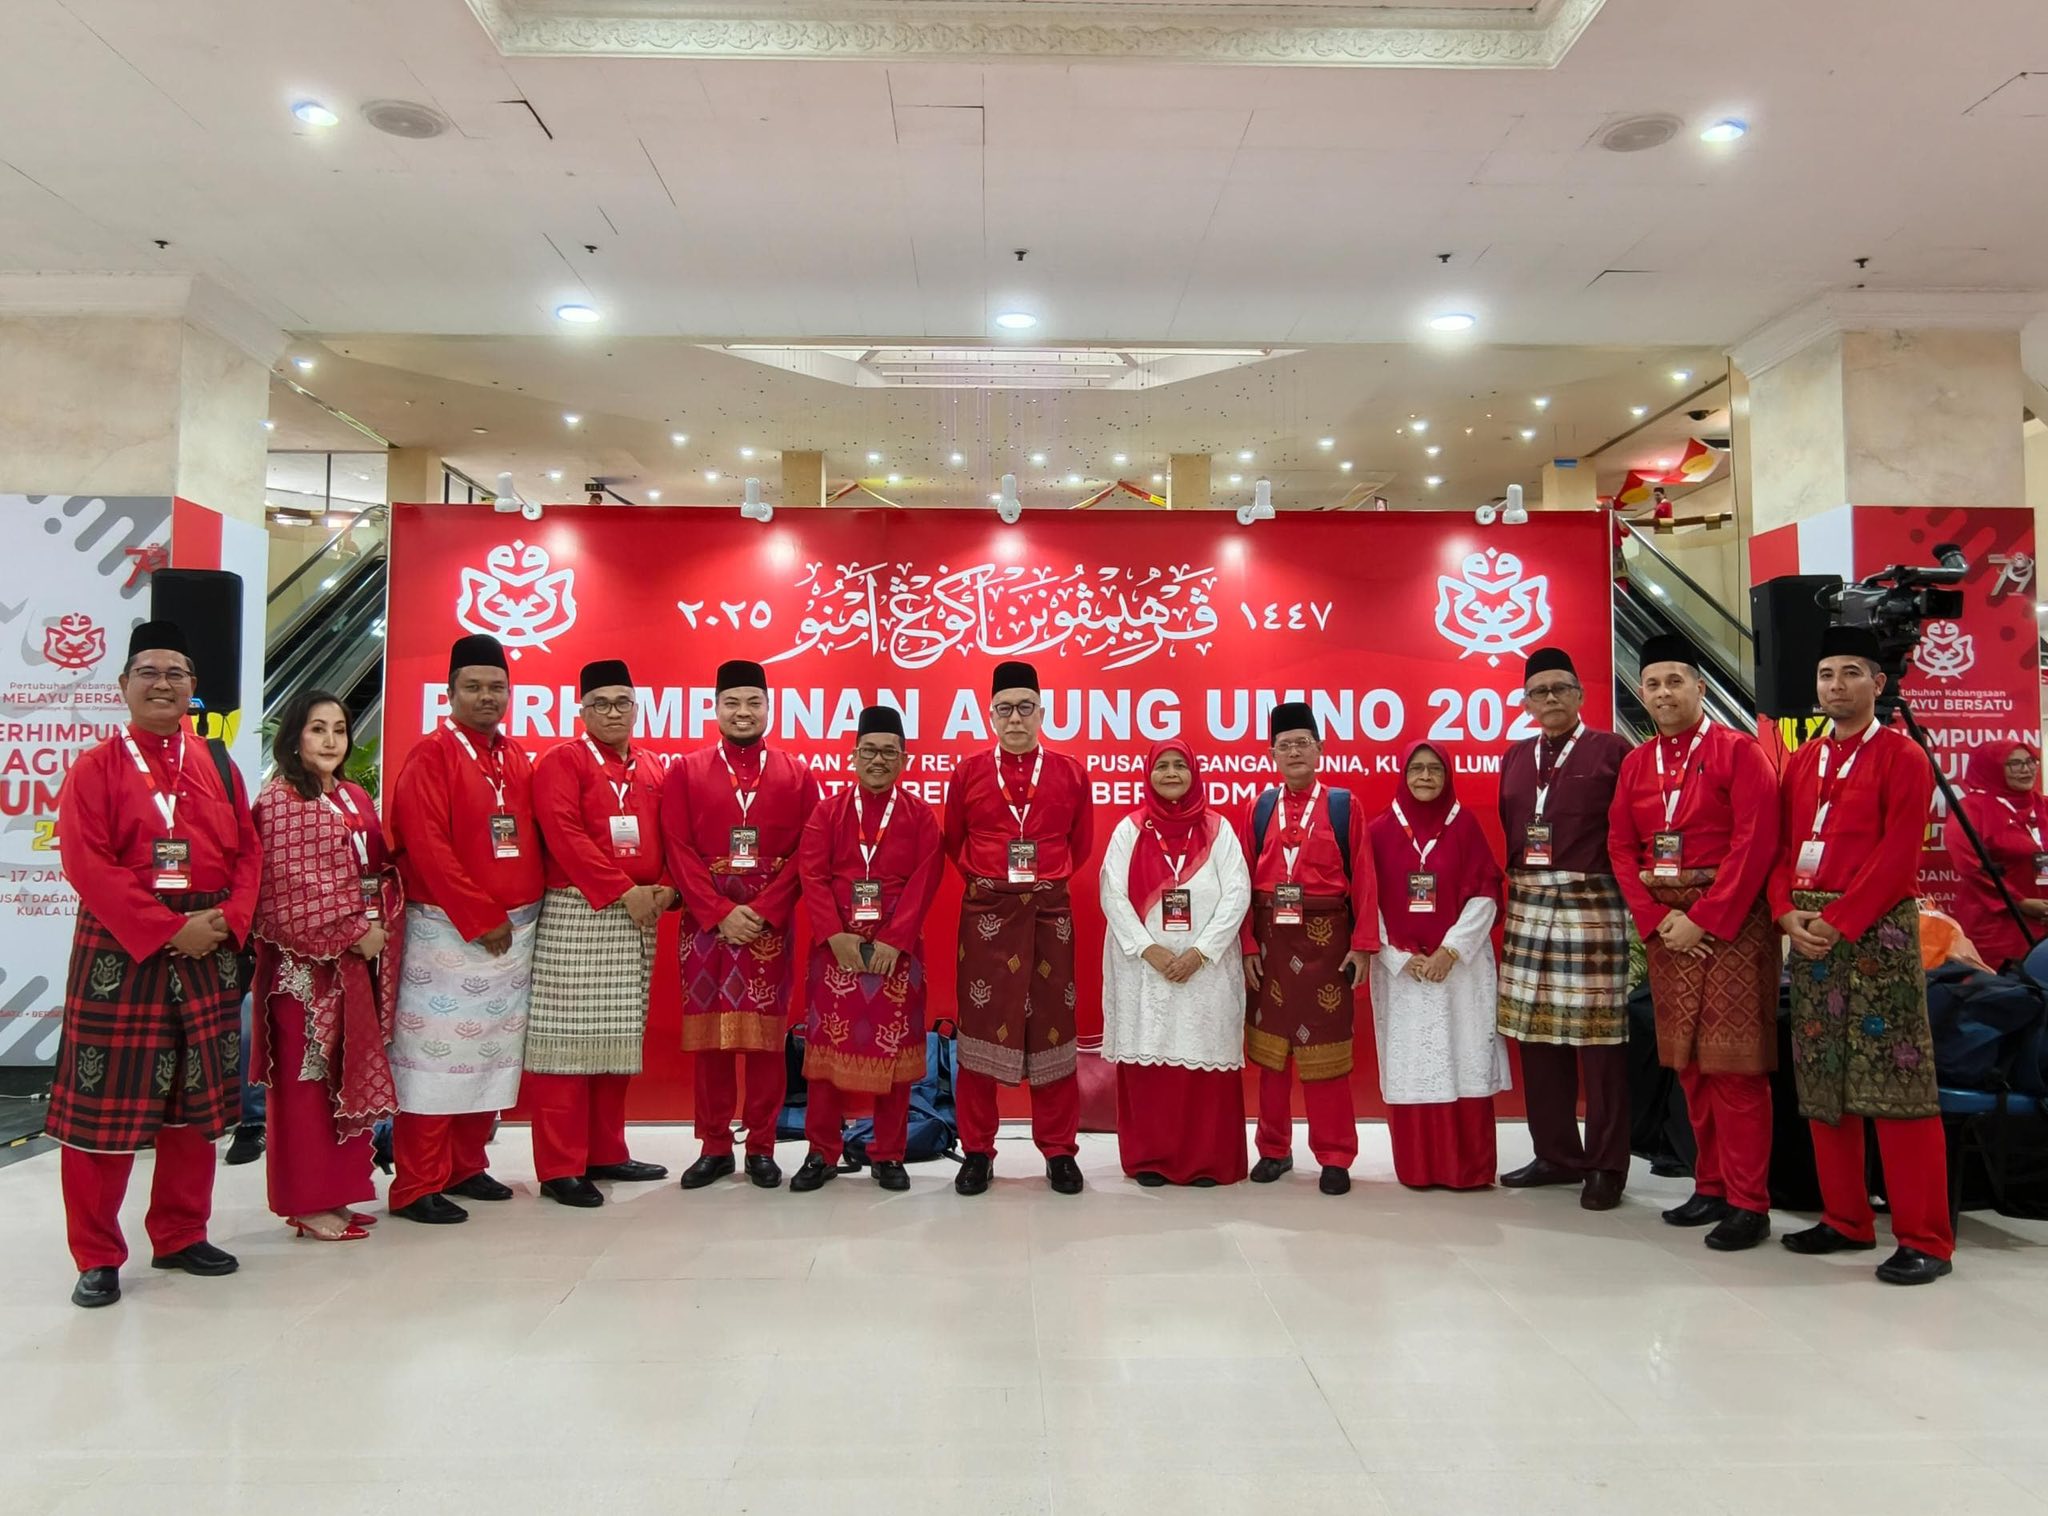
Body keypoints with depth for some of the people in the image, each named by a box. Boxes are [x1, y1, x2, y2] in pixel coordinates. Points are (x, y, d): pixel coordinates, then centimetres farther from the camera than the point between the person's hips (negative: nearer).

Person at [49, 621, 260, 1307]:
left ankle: (180, 1236, 25)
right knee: (104, 1103, 0)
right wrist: (169, 930, -17)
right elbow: (88, 866, -11)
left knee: (196, 1099, 10)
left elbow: (248, 852, 8)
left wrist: (228, 920, -9)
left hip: (209, 953, 4)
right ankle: (98, 1257, 14)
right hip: (119, 953, -4)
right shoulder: (95, 768, -1)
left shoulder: (217, 766, 10)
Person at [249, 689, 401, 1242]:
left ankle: (337, 1190, 20)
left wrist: (381, 926, -3)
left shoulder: (357, 799, 14)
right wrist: (350, 933, -14)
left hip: (359, 955, 7)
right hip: (306, 960, -7)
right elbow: (290, 887, -14)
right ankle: (308, 1203, 9)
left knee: (352, 1075, 11)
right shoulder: (279, 799, -7)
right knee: (306, 1078, 0)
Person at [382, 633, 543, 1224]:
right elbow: (428, 849, -15)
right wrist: (481, 919, -15)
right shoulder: (432, 755, -8)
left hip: (516, 930, 7)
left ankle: (466, 1167, 24)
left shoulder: (517, 758, 13)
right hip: (449, 931, -7)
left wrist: (525, 911, 5)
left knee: (493, 1054, 12)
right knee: (437, 1055, -2)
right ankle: (417, 1188, 6)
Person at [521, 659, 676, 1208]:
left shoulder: (651, 768, 16)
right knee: (567, 1039, -4)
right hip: (577, 915, -6)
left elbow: (668, 836, 15)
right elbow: (565, 836, -14)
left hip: (638, 918, 6)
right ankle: (561, 1168, 3)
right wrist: (624, 890, -18)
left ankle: (606, 1154, 21)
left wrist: (665, 888, -4)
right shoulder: (561, 761, -3)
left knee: (619, 1040, 11)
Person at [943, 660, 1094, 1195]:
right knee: (980, 1026, 3)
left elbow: (1081, 845, 13)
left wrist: (1043, 875, 9)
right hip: (985, 911, 0)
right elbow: (954, 843, 14)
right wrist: (989, 875, 8)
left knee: (1052, 1025, 5)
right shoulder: (968, 772, 3)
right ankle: (977, 1151, 14)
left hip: (1049, 911, 0)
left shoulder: (1071, 774, 3)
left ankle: (1059, 1151, 17)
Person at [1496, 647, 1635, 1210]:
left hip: (1592, 904, -5)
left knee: (1598, 1036, -1)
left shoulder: (1611, 750, 1)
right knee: (1536, 1033, 8)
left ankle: (1606, 1166, 10)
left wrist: (1627, 885, -10)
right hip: (1528, 906, 5)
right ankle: (1556, 1155, 21)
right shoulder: (1515, 757, 16)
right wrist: (1513, 883, 7)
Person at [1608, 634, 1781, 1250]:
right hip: (1664, 925, 6)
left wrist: (1703, 919, -16)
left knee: (1733, 1065, -3)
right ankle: (1712, 1187, 23)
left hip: (1731, 921, -5)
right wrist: (1655, 920, -5)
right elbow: (1621, 848, 8)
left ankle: (1749, 1203, 6)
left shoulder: (1739, 752, -5)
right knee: (1688, 1063, 11)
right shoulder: (1635, 764, 11)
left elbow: (1755, 844, -13)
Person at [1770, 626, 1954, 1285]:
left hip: (1877, 930, -6)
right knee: (1821, 1085, 9)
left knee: (1896, 1081, -6)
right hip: (1809, 931, 6)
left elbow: (1898, 856, -12)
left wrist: (1838, 922, -16)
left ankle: (1925, 1240, 1)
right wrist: (1788, 914, -4)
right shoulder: (1801, 762, 16)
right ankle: (1847, 1221, 21)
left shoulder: (1902, 756, -3)